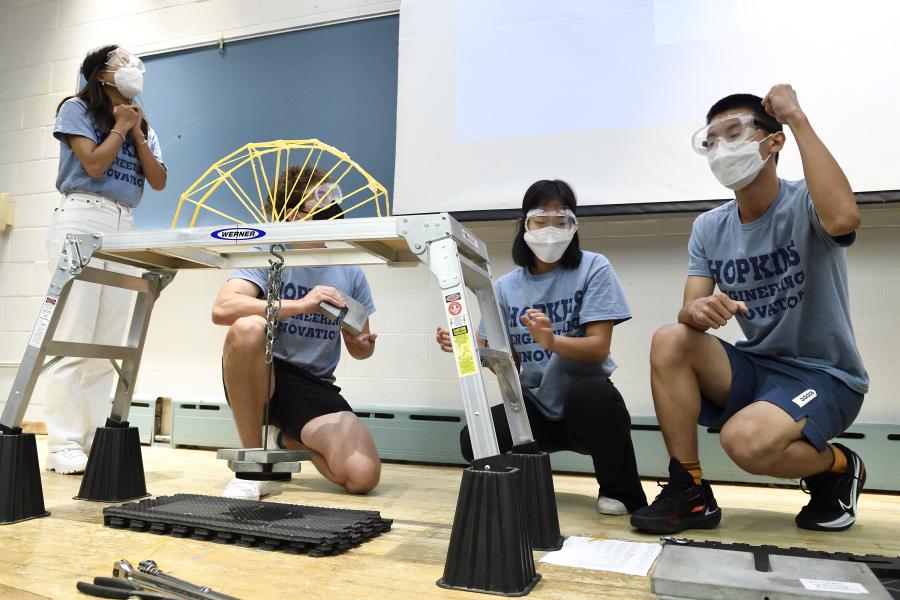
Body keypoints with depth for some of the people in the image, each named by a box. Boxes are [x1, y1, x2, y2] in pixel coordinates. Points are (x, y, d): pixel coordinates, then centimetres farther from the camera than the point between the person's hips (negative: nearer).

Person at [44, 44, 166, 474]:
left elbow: (159, 181, 10)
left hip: (124, 228, 6)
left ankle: (93, 438, 5)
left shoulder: (142, 125, 22)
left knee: (108, 342, 1)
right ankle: (64, 444, -8)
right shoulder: (77, 108, 6)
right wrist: (121, 127, 4)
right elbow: (93, 165, -8)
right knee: (74, 337, -10)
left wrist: (136, 132, 4)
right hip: (82, 221, -6)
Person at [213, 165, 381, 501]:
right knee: (249, 327, -37)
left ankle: (287, 440, 14)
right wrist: (300, 304, -31)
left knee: (363, 476, -20)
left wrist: (364, 345, -11)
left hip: (314, 385, 3)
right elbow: (222, 309, -23)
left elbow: (357, 348, 14)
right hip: (259, 375, -2)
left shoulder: (350, 272, 5)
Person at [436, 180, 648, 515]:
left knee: (590, 392, -38)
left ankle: (621, 492, -9)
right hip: (537, 408, 3)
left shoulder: (593, 269, -7)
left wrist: (552, 341, -36)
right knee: (473, 441, -23)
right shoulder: (507, 287, 3)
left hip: (587, 405, -2)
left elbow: (598, 348, -16)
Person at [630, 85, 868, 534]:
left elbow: (842, 218, -39)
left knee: (745, 440, -32)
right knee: (669, 342, -21)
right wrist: (699, 311, -34)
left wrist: (798, 118, -28)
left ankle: (839, 469, 4)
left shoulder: (805, 203, -13)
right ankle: (690, 492, -11)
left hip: (825, 375, -5)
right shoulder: (709, 228, 2)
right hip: (756, 367, 5)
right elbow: (688, 311, -6)